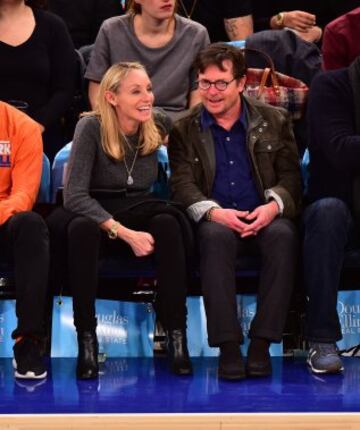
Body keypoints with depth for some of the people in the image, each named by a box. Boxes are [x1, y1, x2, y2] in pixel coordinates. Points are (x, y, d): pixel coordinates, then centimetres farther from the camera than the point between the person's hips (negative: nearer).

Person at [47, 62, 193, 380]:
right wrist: (125, 233, -29)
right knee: (83, 228, -38)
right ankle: (86, 339, -31)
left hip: (139, 215, 3)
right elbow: (75, 196, -21)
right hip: (93, 214, -3)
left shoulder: (158, 125, -1)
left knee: (168, 223, -31)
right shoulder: (92, 127, -13)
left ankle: (177, 336, -29)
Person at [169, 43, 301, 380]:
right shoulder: (184, 131, 10)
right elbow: (182, 185, 0)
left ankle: (262, 342, -31)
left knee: (282, 235, -34)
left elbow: (290, 176, 8)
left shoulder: (274, 121, 12)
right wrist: (213, 212, -21)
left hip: (263, 219, 1)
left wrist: (273, 206, -15)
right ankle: (227, 345, -35)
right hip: (215, 222, -1)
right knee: (216, 236, -37)